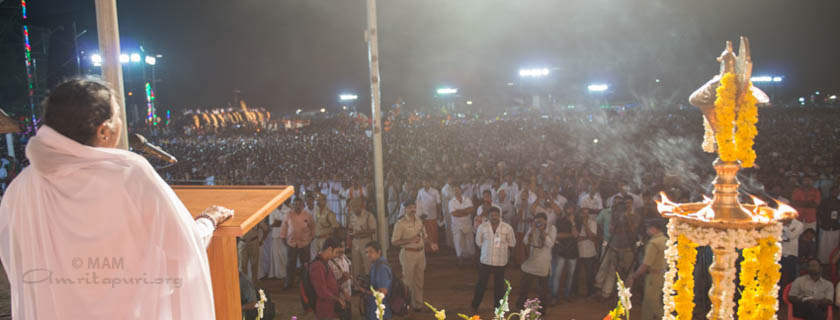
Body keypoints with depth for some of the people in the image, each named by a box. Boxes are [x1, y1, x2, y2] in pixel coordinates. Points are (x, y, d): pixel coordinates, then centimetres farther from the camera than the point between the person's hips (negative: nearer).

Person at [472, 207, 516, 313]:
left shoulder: (507, 228, -8)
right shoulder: (482, 227, -6)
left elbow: (511, 243, 4)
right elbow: (478, 242, 5)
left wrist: (501, 249, 6)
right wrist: (488, 249, 5)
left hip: (501, 262, 1)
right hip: (485, 261, 0)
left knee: (499, 285, 13)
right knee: (481, 284, 7)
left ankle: (498, 308, 32)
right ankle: (475, 306, 26)